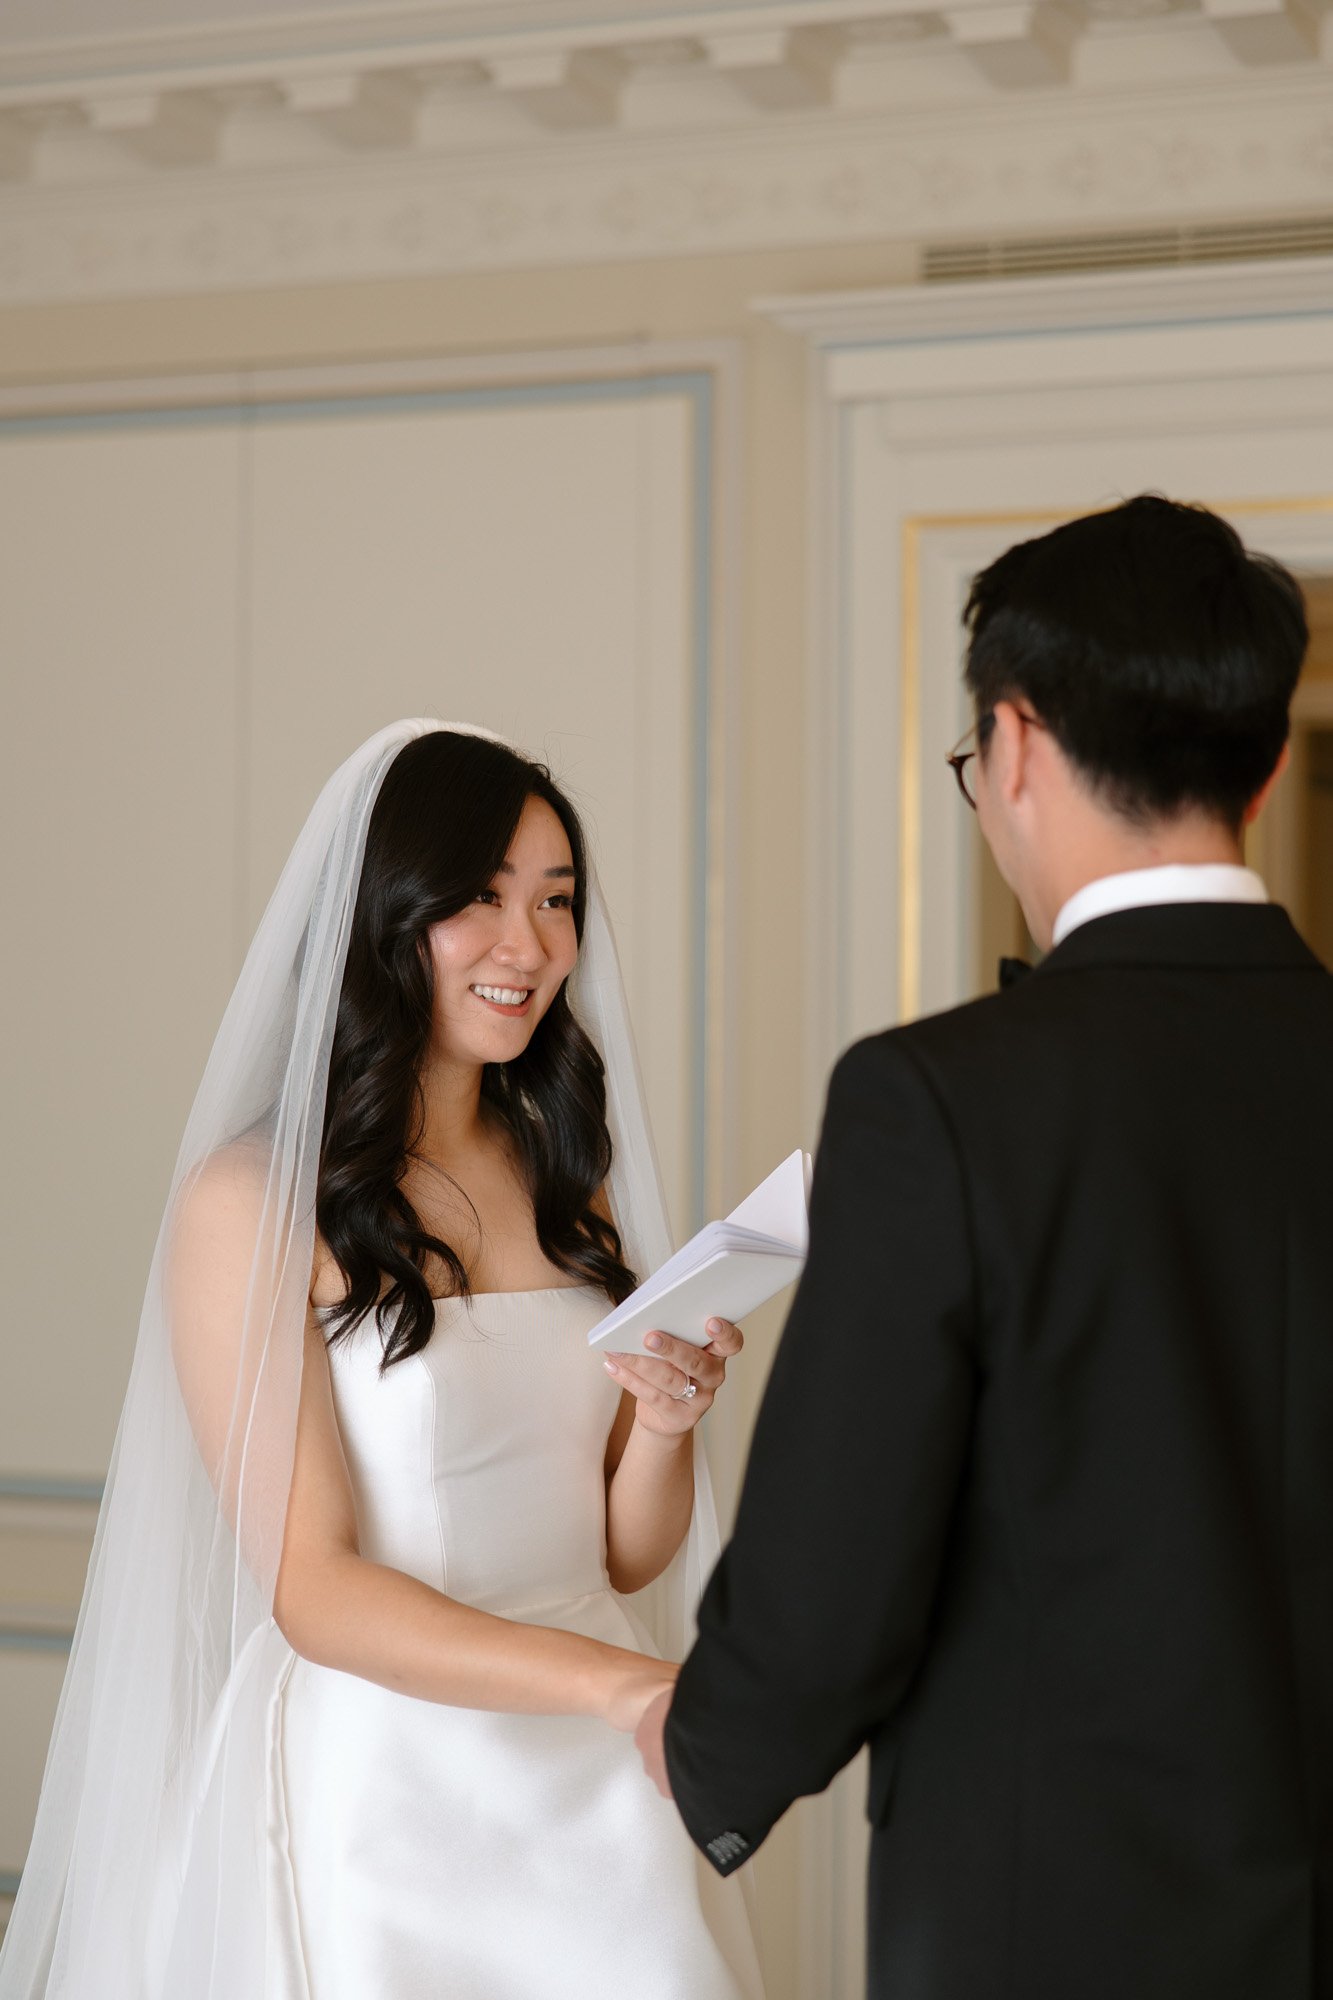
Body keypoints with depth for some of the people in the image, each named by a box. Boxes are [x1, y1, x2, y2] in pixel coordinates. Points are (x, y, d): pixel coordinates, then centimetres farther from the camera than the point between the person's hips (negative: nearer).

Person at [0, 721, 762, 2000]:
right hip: (373, 1790, -5)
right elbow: (309, 1588, -15)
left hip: (589, 1796, 5)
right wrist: (620, 1682, -24)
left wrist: (665, 1418, -10)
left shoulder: (569, 1184, 9)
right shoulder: (252, 1201, -10)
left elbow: (627, 1554, 11)